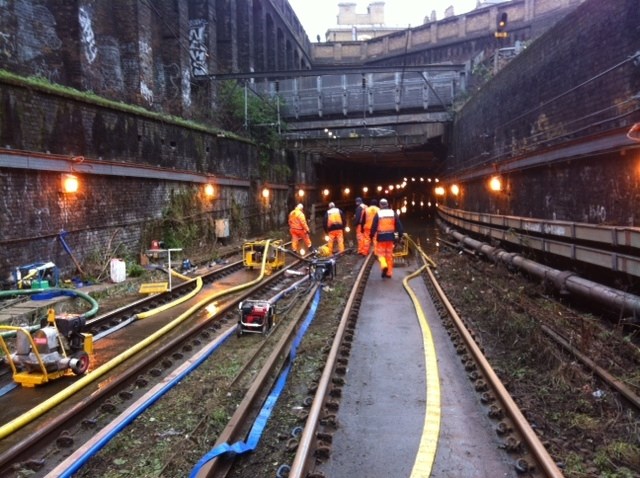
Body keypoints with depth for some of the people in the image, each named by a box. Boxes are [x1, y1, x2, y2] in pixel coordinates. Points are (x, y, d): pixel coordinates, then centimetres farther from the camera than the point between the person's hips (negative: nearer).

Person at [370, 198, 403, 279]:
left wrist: (372, 235, 5)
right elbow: (398, 225, 6)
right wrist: (400, 234, 11)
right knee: (389, 254, 9)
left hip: (381, 237, -3)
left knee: (381, 253, 5)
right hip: (390, 236, 3)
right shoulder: (393, 213, 5)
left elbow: (374, 226, -4)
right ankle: (389, 273, 11)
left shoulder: (378, 214, -5)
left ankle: (384, 266, -23)